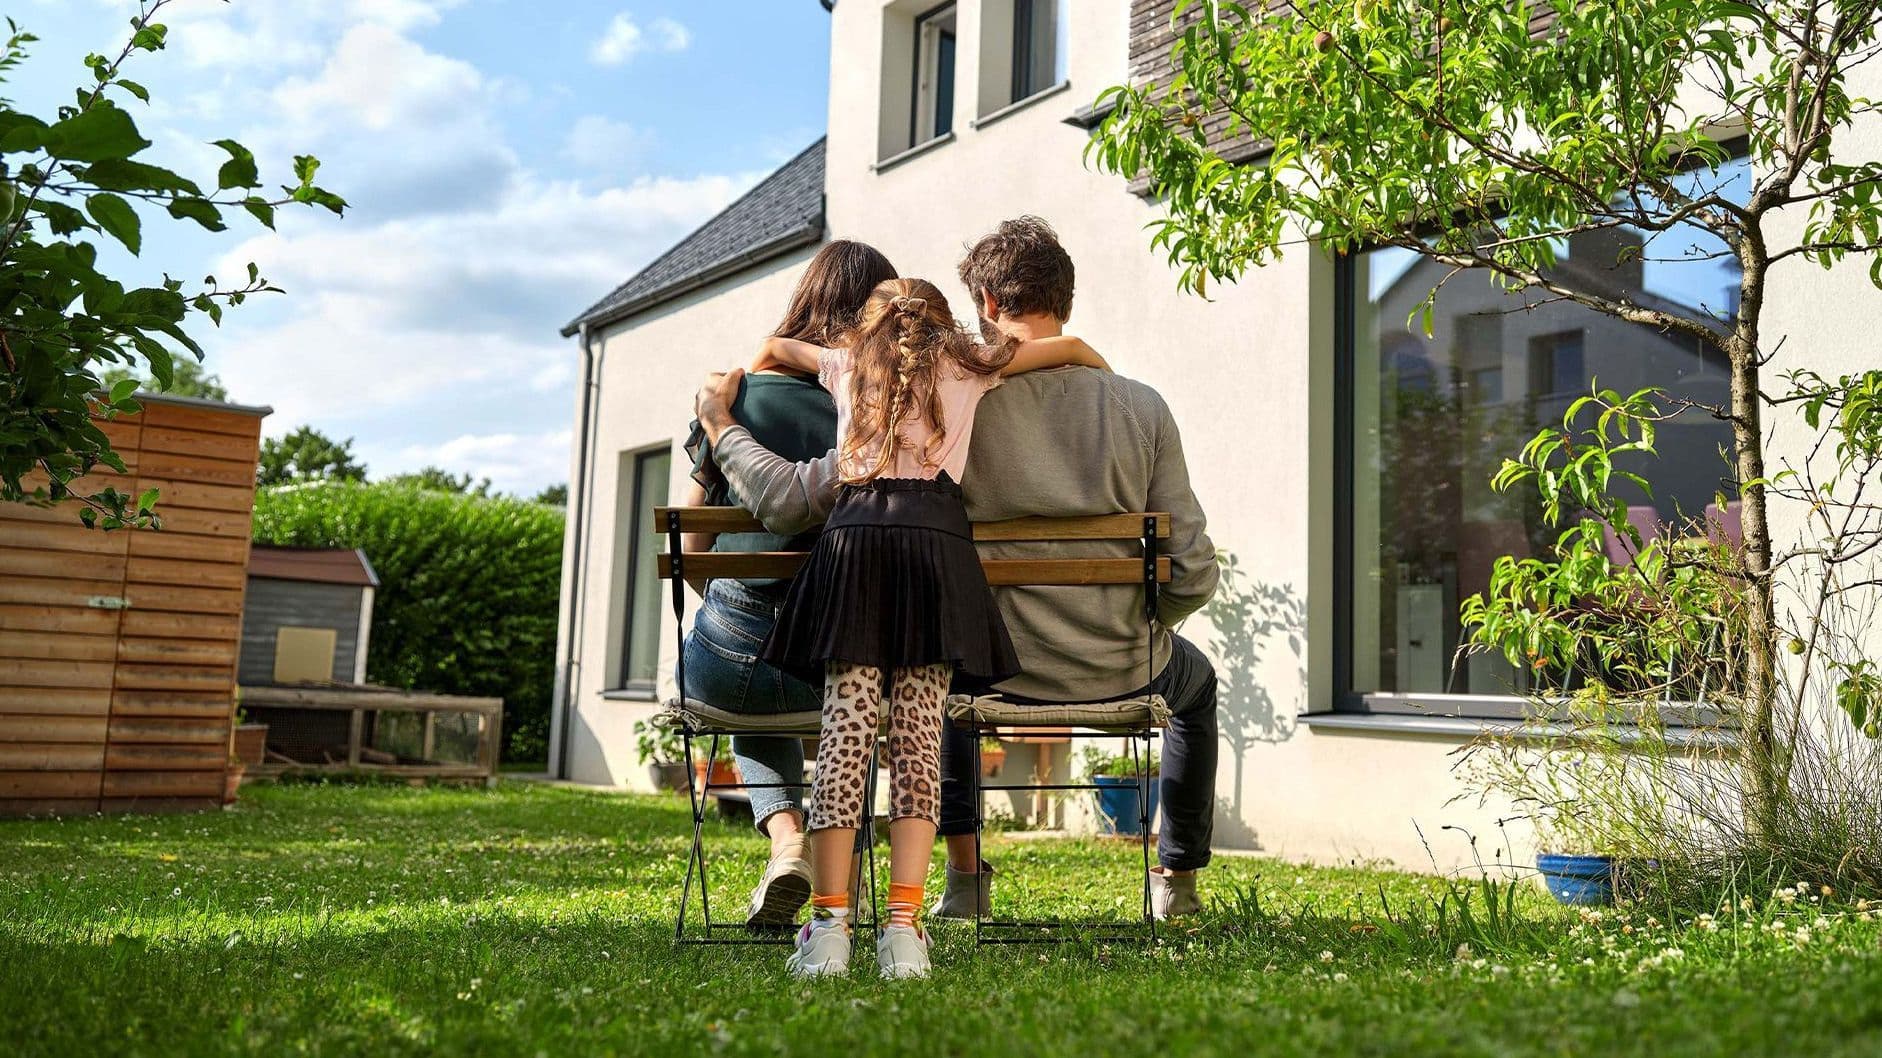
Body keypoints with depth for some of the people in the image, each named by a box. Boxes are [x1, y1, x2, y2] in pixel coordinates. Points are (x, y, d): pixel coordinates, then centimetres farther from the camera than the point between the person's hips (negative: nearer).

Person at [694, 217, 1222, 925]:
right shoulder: (1141, 407, -11)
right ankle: (1178, 884, 41)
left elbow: (792, 502, -18)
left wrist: (721, 426, 1)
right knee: (1196, 680, 38)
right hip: (1122, 676, 1)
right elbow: (1193, 578, -10)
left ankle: (965, 875, 35)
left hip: (1003, 677, 0)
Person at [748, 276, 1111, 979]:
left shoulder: (848, 366, 28)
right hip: (934, 538, -1)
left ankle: (829, 926, -11)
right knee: (920, 737, -4)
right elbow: (1072, 349, 31)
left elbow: (773, 347, 47)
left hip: (851, 536, 1)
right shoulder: (965, 364, 24)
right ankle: (903, 928, -11)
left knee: (846, 731, -4)